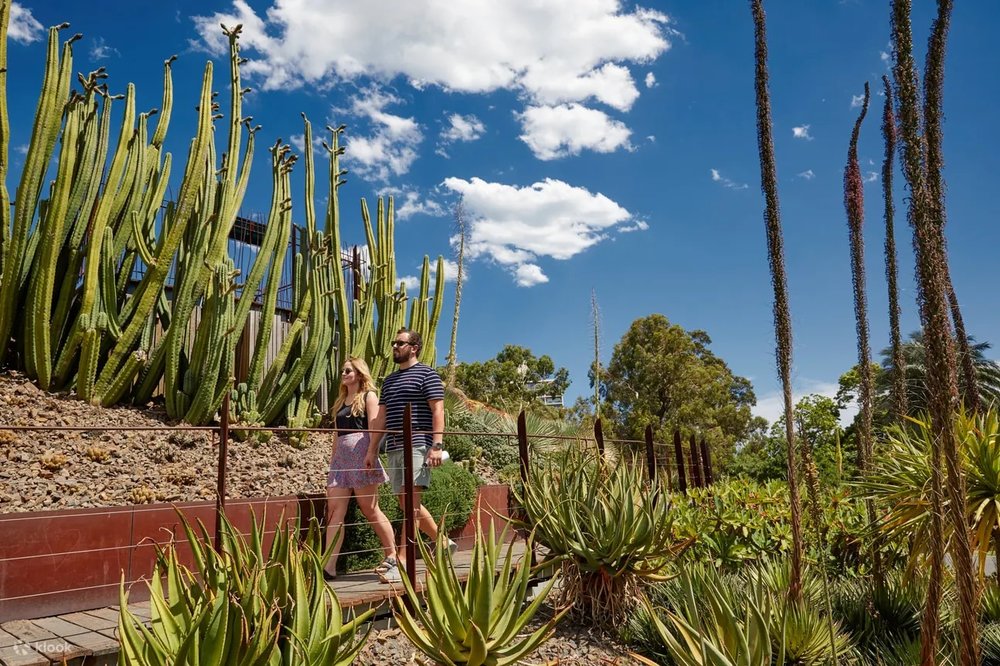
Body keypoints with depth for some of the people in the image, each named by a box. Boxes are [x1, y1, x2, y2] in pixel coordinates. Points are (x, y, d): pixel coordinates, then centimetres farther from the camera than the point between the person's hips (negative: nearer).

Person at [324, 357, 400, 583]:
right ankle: (329, 567, -5)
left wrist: (370, 455, -19)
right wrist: (332, 460, 17)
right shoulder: (341, 401, 21)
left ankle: (392, 556, 11)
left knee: (370, 510, -2)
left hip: (361, 454, -7)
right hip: (341, 457, 7)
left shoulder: (368, 396, 2)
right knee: (334, 510, -3)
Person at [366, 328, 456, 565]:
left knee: (411, 501, -12)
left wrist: (437, 445, -18)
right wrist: (372, 450, 14)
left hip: (417, 445, -8)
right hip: (394, 448, 8)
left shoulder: (426, 374, 1)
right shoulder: (389, 380, 22)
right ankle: (444, 542, 24)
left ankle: (402, 560, -11)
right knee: (407, 504, 9)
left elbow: (437, 411, -8)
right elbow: (381, 417, 21)